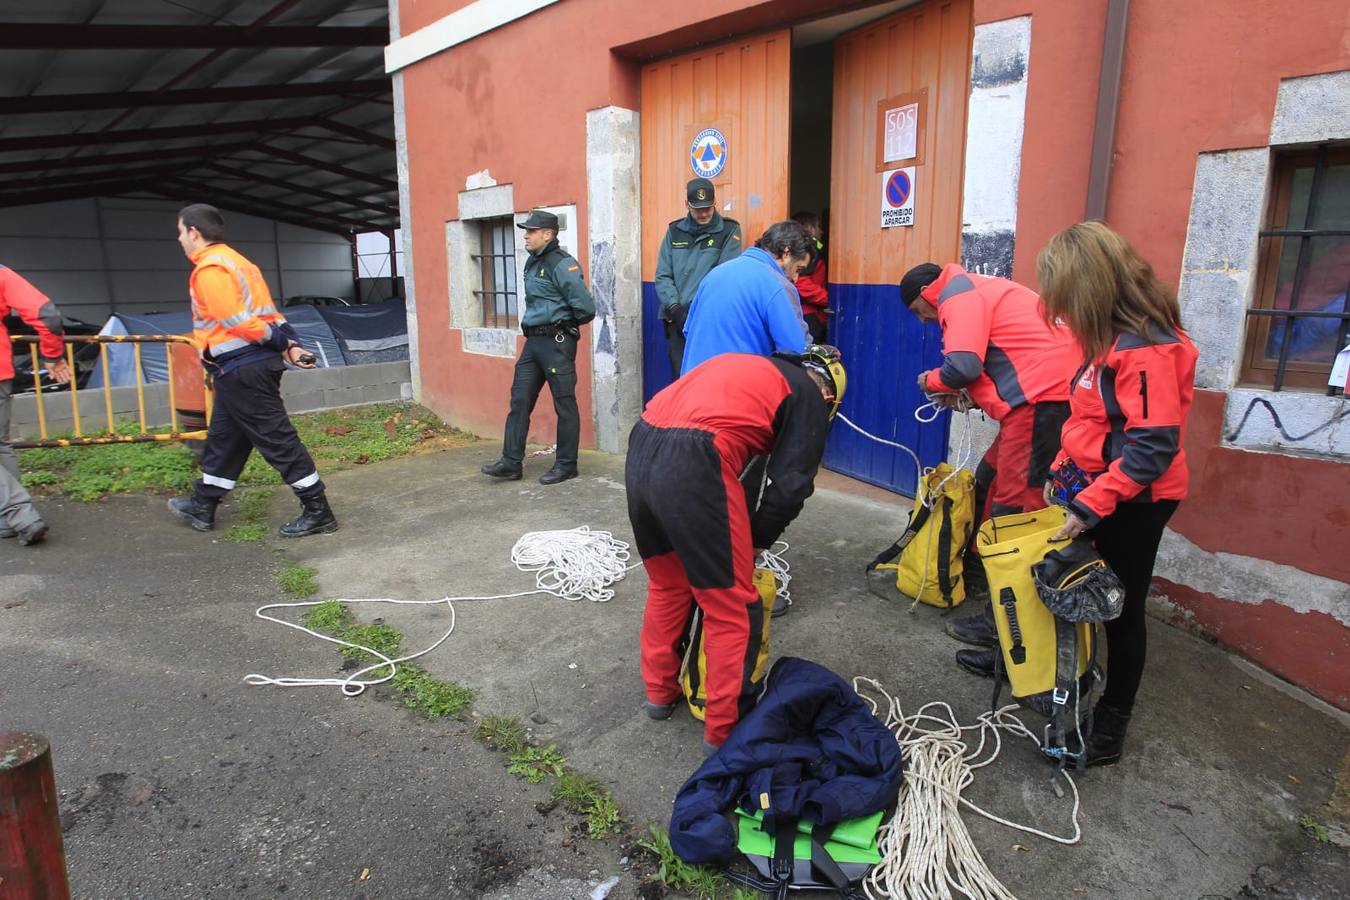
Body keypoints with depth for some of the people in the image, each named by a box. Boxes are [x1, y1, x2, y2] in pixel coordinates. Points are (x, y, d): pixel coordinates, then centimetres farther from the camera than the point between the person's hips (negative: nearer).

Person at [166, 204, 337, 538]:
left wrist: (282, 343, -10)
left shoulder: (209, 269, -13)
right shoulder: (235, 261, 18)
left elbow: (237, 321, -20)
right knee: (223, 438, 21)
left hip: (240, 369, -10)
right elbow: (269, 312, 12)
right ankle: (202, 506, 36)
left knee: (277, 439, -6)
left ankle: (318, 512, 0)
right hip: (256, 364, 10)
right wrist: (290, 344, 4)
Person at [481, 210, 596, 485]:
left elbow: (585, 307, -17)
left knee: (564, 404, 1)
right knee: (519, 400, 7)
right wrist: (534, 324, 16)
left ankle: (566, 465, 10)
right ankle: (511, 462, 12)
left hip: (557, 341, -9)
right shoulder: (533, 262, 14)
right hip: (533, 341, 9)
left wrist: (565, 325, 0)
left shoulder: (562, 264, -14)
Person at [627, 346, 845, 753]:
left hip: (640, 448, 8)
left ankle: (659, 691, 40)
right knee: (733, 608, 9)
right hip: (695, 465, -8)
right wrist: (755, 541, 18)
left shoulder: (746, 367, 31)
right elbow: (790, 486, 2)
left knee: (666, 585, 26)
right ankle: (725, 727, 19)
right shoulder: (810, 397, 12)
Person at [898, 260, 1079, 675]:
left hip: (1042, 399, -11)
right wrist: (963, 392, 15)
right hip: (1045, 396, 11)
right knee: (989, 481, 17)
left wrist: (931, 381, 2)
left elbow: (962, 366, -19)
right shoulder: (978, 290, 25)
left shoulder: (959, 296, -6)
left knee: (1011, 502, -8)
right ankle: (978, 574, 30)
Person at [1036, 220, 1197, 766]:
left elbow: (1153, 448, -26)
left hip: (1132, 503, -8)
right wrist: (1062, 472, 16)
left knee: (1121, 608, 6)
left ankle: (1113, 719, 23)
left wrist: (1091, 504, -26)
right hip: (1095, 490, 9)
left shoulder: (1146, 348, -23)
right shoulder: (1114, 337, 7)